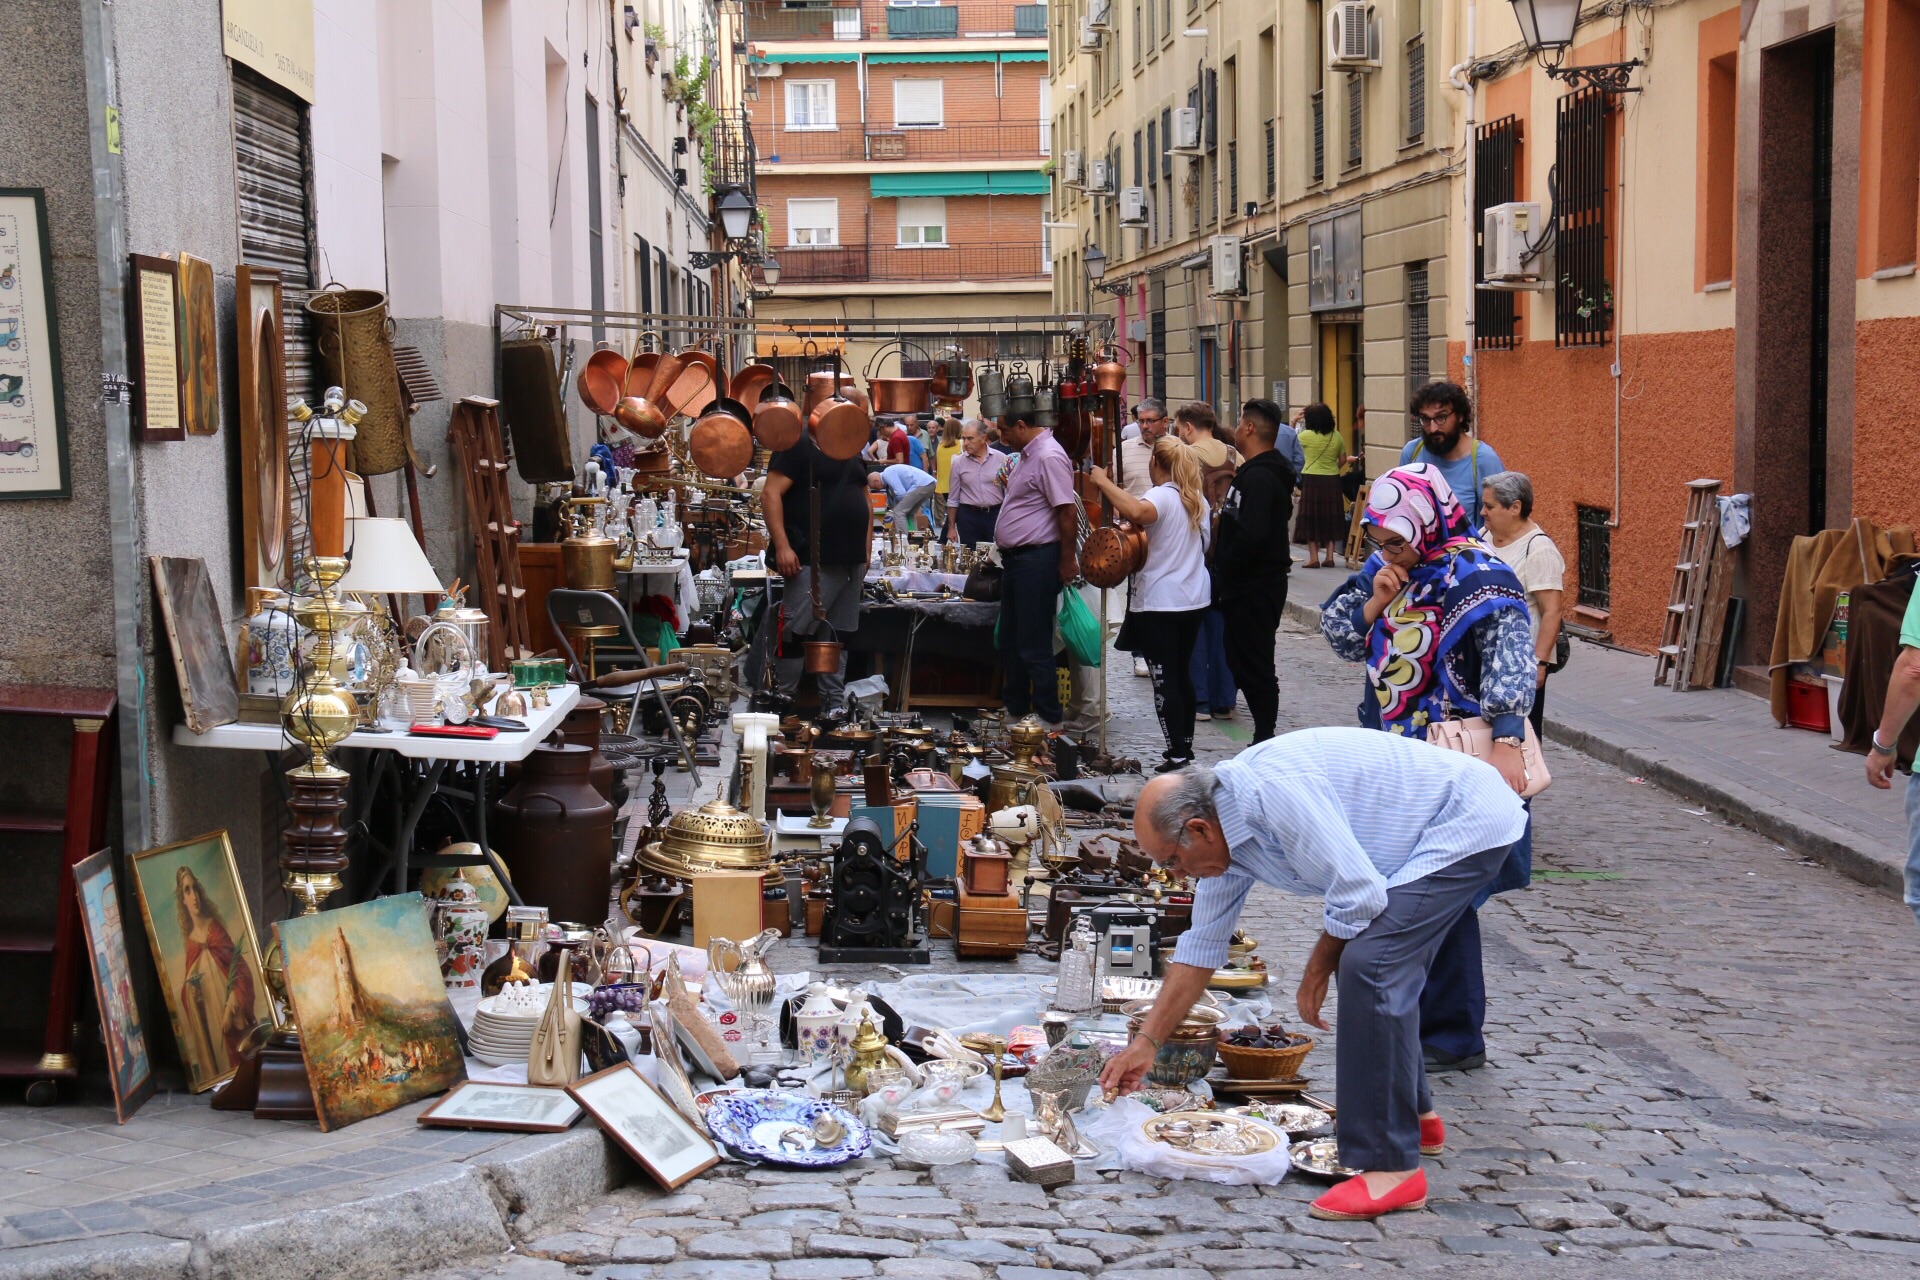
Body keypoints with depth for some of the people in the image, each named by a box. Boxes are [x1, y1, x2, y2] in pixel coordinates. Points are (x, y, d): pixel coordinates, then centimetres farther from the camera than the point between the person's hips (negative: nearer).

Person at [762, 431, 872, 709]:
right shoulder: (797, 447, -5)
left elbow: (864, 501, 25)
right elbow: (770, 495, -13)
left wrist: (867, 550, 15)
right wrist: (782, 547, -20)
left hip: (852, 562, 8)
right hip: (813, 562, -7)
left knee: (840, 637, 9)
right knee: (795, 634, -10)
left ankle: (834, 708, 15)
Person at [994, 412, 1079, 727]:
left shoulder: (1049, 457, -19)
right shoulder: (1027, 454, 13)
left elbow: (1067, 513, -22)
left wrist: (1067, 561, -20)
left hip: (1037, 560, -11)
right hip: (1015, 558, 11)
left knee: (1034, 648, -4)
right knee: (1009, 642, 18)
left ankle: (1049, 720, 5)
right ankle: (1014, 710, 30)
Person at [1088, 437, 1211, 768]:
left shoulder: (1162, 496, -15)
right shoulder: (1198, 501, 10)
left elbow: (1137, 512, -39)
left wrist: (1103, 482, -26)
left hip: (1159, 604, -8)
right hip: (1194, 600, 8)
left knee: (1164, 679, -4)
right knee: (1182, 673, 17)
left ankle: (1177, 753, -6)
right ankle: (1186, 744, 22)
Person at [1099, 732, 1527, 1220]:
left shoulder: (1273, 793, -29)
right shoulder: (1222, 831, 3)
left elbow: (1359, 895, -26)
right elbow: (1201, 946, 13)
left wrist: (1316, 972, -8)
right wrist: (1146, 1042, 15)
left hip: (1469, 822, -10)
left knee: (1369, 964, -19)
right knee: (1373, 961, 17)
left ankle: (1392, 1167, -16)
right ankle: (1414, 1115, 33)